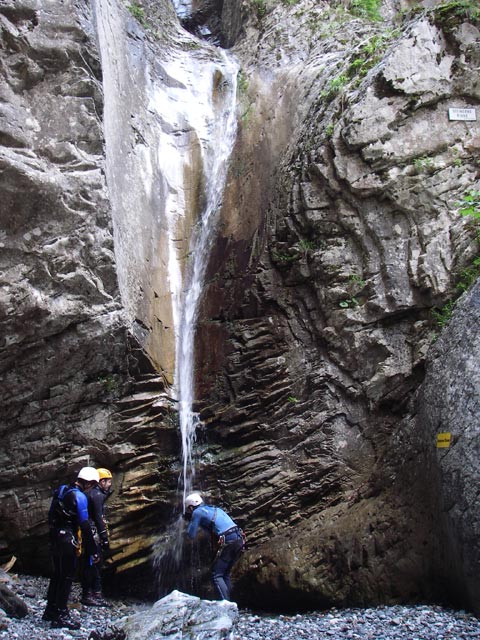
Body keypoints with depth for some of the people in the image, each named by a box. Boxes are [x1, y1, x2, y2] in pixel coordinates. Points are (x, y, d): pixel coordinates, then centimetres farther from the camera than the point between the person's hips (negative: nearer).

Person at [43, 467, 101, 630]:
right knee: (67, 577, -1)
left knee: (57, 574, 18)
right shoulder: (79, 496, -15)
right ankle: (61, 616, 1)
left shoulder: (61, 490, 11)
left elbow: (51, 515, 17)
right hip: (67, 540, -9)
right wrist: (94, 551, -15)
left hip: (55, 537, 9)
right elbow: (85, 525, -18)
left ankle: (51, 610, 26)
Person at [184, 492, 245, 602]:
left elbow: (191, 535, 6)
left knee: (216, 575, -2)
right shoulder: (214, 509, 27)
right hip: (239, 539, 8)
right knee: (225, 574, 18)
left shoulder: (197, 512, 5)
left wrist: (191, 522, 22)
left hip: (228, 541, -8)